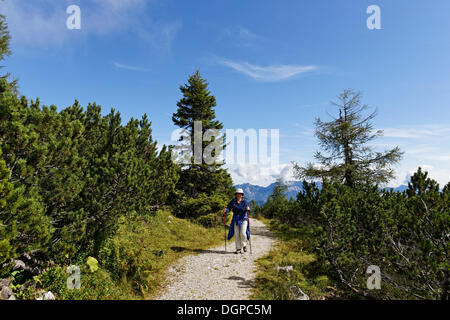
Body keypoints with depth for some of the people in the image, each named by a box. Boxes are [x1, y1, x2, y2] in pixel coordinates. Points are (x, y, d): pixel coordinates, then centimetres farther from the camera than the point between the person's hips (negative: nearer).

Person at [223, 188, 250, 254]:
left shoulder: (244, 201, -4)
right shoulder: (233, 201, -1)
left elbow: (248, 209, -11)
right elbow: (228, 208, -5)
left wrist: (248, 209, -34)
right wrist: (225, 210, -26)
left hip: (243, 219, -2)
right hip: (236, 220, 2)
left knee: (243, 233, -10)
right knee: (237, 234, 2)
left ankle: (244, 245, 19)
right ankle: (238, 249, 13)